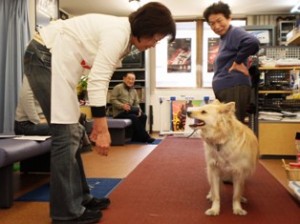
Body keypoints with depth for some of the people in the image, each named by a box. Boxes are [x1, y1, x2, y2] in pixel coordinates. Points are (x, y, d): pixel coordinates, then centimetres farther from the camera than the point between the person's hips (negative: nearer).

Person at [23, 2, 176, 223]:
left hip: (56, 60, 10)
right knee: (66, 134, -9)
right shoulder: (119, 33, -20)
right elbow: (97, 81, -26)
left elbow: (100, 79, 11)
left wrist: (98, 122, 10)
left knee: (71, 133, 11)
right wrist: (102, 129, -23)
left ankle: (79, 198, 21)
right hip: (44, 57, -10)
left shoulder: (122, 36, 10)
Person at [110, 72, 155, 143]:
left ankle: (137, 137, -13)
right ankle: (145, 137, -19)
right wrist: (122, 106, -21)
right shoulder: (118, 88, -1)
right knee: (134, 117, -30)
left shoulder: (134, 91, 19)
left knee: (143, 116, -19)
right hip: (119, 113, -6)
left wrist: (138, 110, -6)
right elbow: (112, 99, -8)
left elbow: (136, 104, 17)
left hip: (129, 111, 6)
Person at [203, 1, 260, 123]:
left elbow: (253, 43, -27)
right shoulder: (224, 38, 21)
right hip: (225, 90, 10)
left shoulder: (235, 32, -8)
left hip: (234, 89, -10)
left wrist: (238, 61, -18)